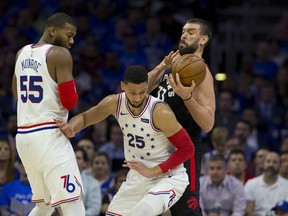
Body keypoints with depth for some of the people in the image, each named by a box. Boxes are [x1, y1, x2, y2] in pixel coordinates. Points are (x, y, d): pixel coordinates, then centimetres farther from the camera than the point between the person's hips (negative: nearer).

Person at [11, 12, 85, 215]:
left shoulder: (22, 53, 14)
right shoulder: (60, 54, -10)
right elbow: (69, 101, -14)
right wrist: (73, 91, 6)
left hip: (23, 135, 8)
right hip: (49, 135, -8)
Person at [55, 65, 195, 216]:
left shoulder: (160, 112, -23)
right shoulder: (114, 103, -7)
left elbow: (187, 149, -18)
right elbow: (85, 117, 9)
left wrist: (153, 171, -23)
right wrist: (70, 127, -16)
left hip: (168, 177, -7)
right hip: (137, 178, 7)